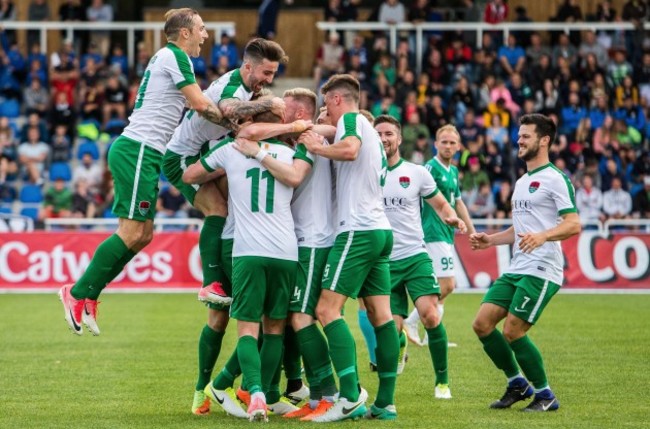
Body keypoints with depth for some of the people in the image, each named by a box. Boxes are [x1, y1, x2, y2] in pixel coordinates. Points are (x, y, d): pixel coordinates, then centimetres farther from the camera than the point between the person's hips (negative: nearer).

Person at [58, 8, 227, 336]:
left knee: (143, 234, 7)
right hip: (138, 150, -10)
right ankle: (77, 293, -8)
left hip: (142, 153, 10)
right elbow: (200, 104, -13)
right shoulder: (175, 56, -9)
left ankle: (88, 295, 9)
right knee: (131, 232, -12)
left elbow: (195, 104, 23)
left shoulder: (168, 57, 22)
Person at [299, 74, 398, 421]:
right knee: (380, 315, 6)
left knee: (327, 310, -13)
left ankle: (350, 397, -22)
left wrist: (317, 147, -11)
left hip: (358, 230, -10)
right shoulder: (370, 131, 23)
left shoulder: (351, 119, -5)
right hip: (380, 229, 10)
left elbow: (350, 149, -27)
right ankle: (385, 403, 5)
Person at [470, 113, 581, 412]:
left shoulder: (555, 179, -8)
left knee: (513, 331, -13)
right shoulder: (522, 182, 21)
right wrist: (491, 240, 17)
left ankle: (545, 395, 3)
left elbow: (574, 224, -16)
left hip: (541, 271, -9)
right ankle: (518, 384, 16)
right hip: (516, 269, 9)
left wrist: (542, 236, -32)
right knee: (482, 324, 0)